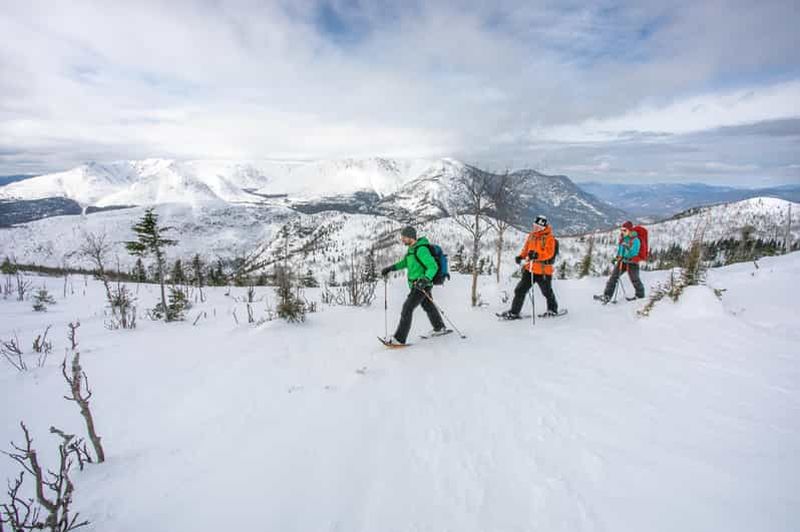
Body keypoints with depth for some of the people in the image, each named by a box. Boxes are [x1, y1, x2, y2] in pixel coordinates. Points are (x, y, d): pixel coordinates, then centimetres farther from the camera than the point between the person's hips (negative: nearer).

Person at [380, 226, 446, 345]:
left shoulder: (421, 250, -21)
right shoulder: (412, 248, 8)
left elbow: (433, 267, -25)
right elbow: (405, 262, 23)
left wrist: (426, 279, -40)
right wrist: (390, 268, 14)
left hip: (422, 286, -10)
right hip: (416, 285, 10)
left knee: (407, 308, -13)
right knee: (428, 305, 25)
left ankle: (399, 339, -9)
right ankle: (439, 327, 45)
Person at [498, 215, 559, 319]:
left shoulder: (549, 238, -11)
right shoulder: (531, 235, 9)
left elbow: (549, 253, -23)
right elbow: (526, 248, 19)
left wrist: (537, 255, -38)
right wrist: (521, 256, 2)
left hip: (543, 271, -6)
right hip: (529, 269, 6)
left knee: (547, 292, 13)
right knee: (520, 290, 2)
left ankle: (553, 310, 37)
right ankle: (514, 312, 8)